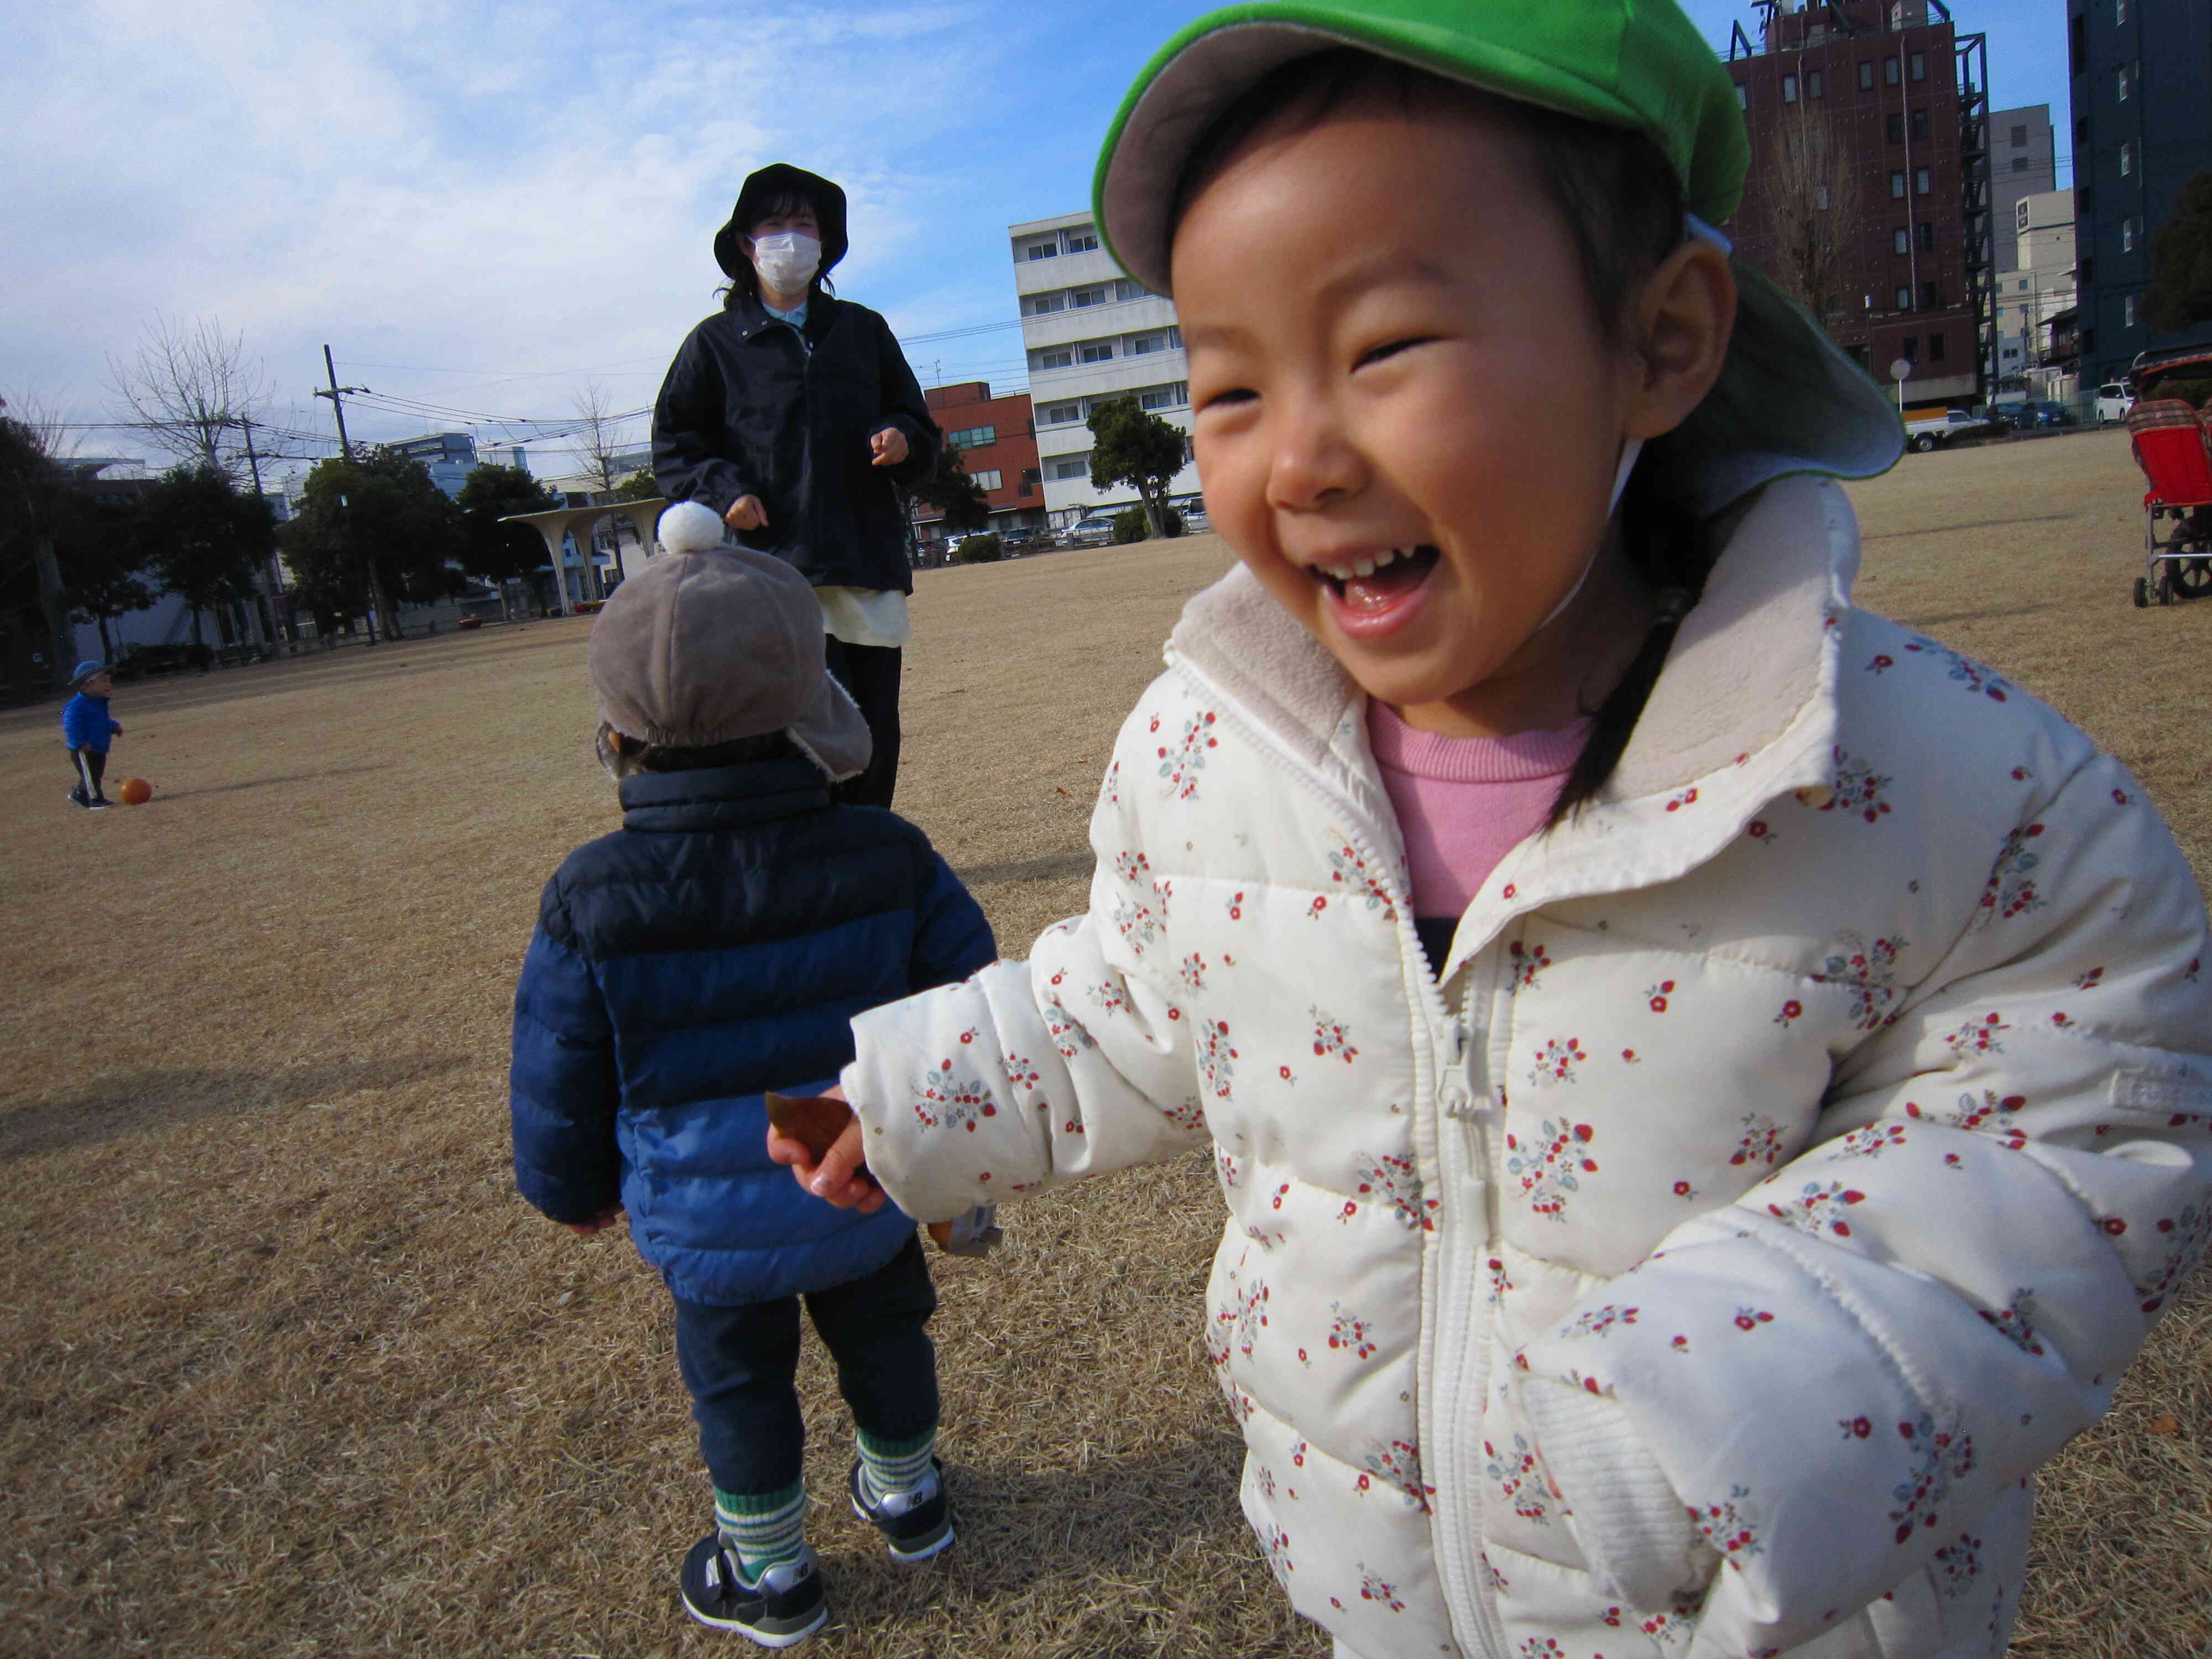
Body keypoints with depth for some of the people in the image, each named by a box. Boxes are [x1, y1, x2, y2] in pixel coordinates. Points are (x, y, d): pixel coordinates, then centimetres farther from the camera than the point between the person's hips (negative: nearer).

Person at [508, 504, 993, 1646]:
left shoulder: (589, 905, -18)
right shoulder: (888, 860, -15)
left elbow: (558, 1078, -6)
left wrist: (573, 1190, 13)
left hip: (708, 1228, -1)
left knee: (738, 1382, 21)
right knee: (884, 1337, 26)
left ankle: (769, 1575, 39)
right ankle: (907, 1498, 49)